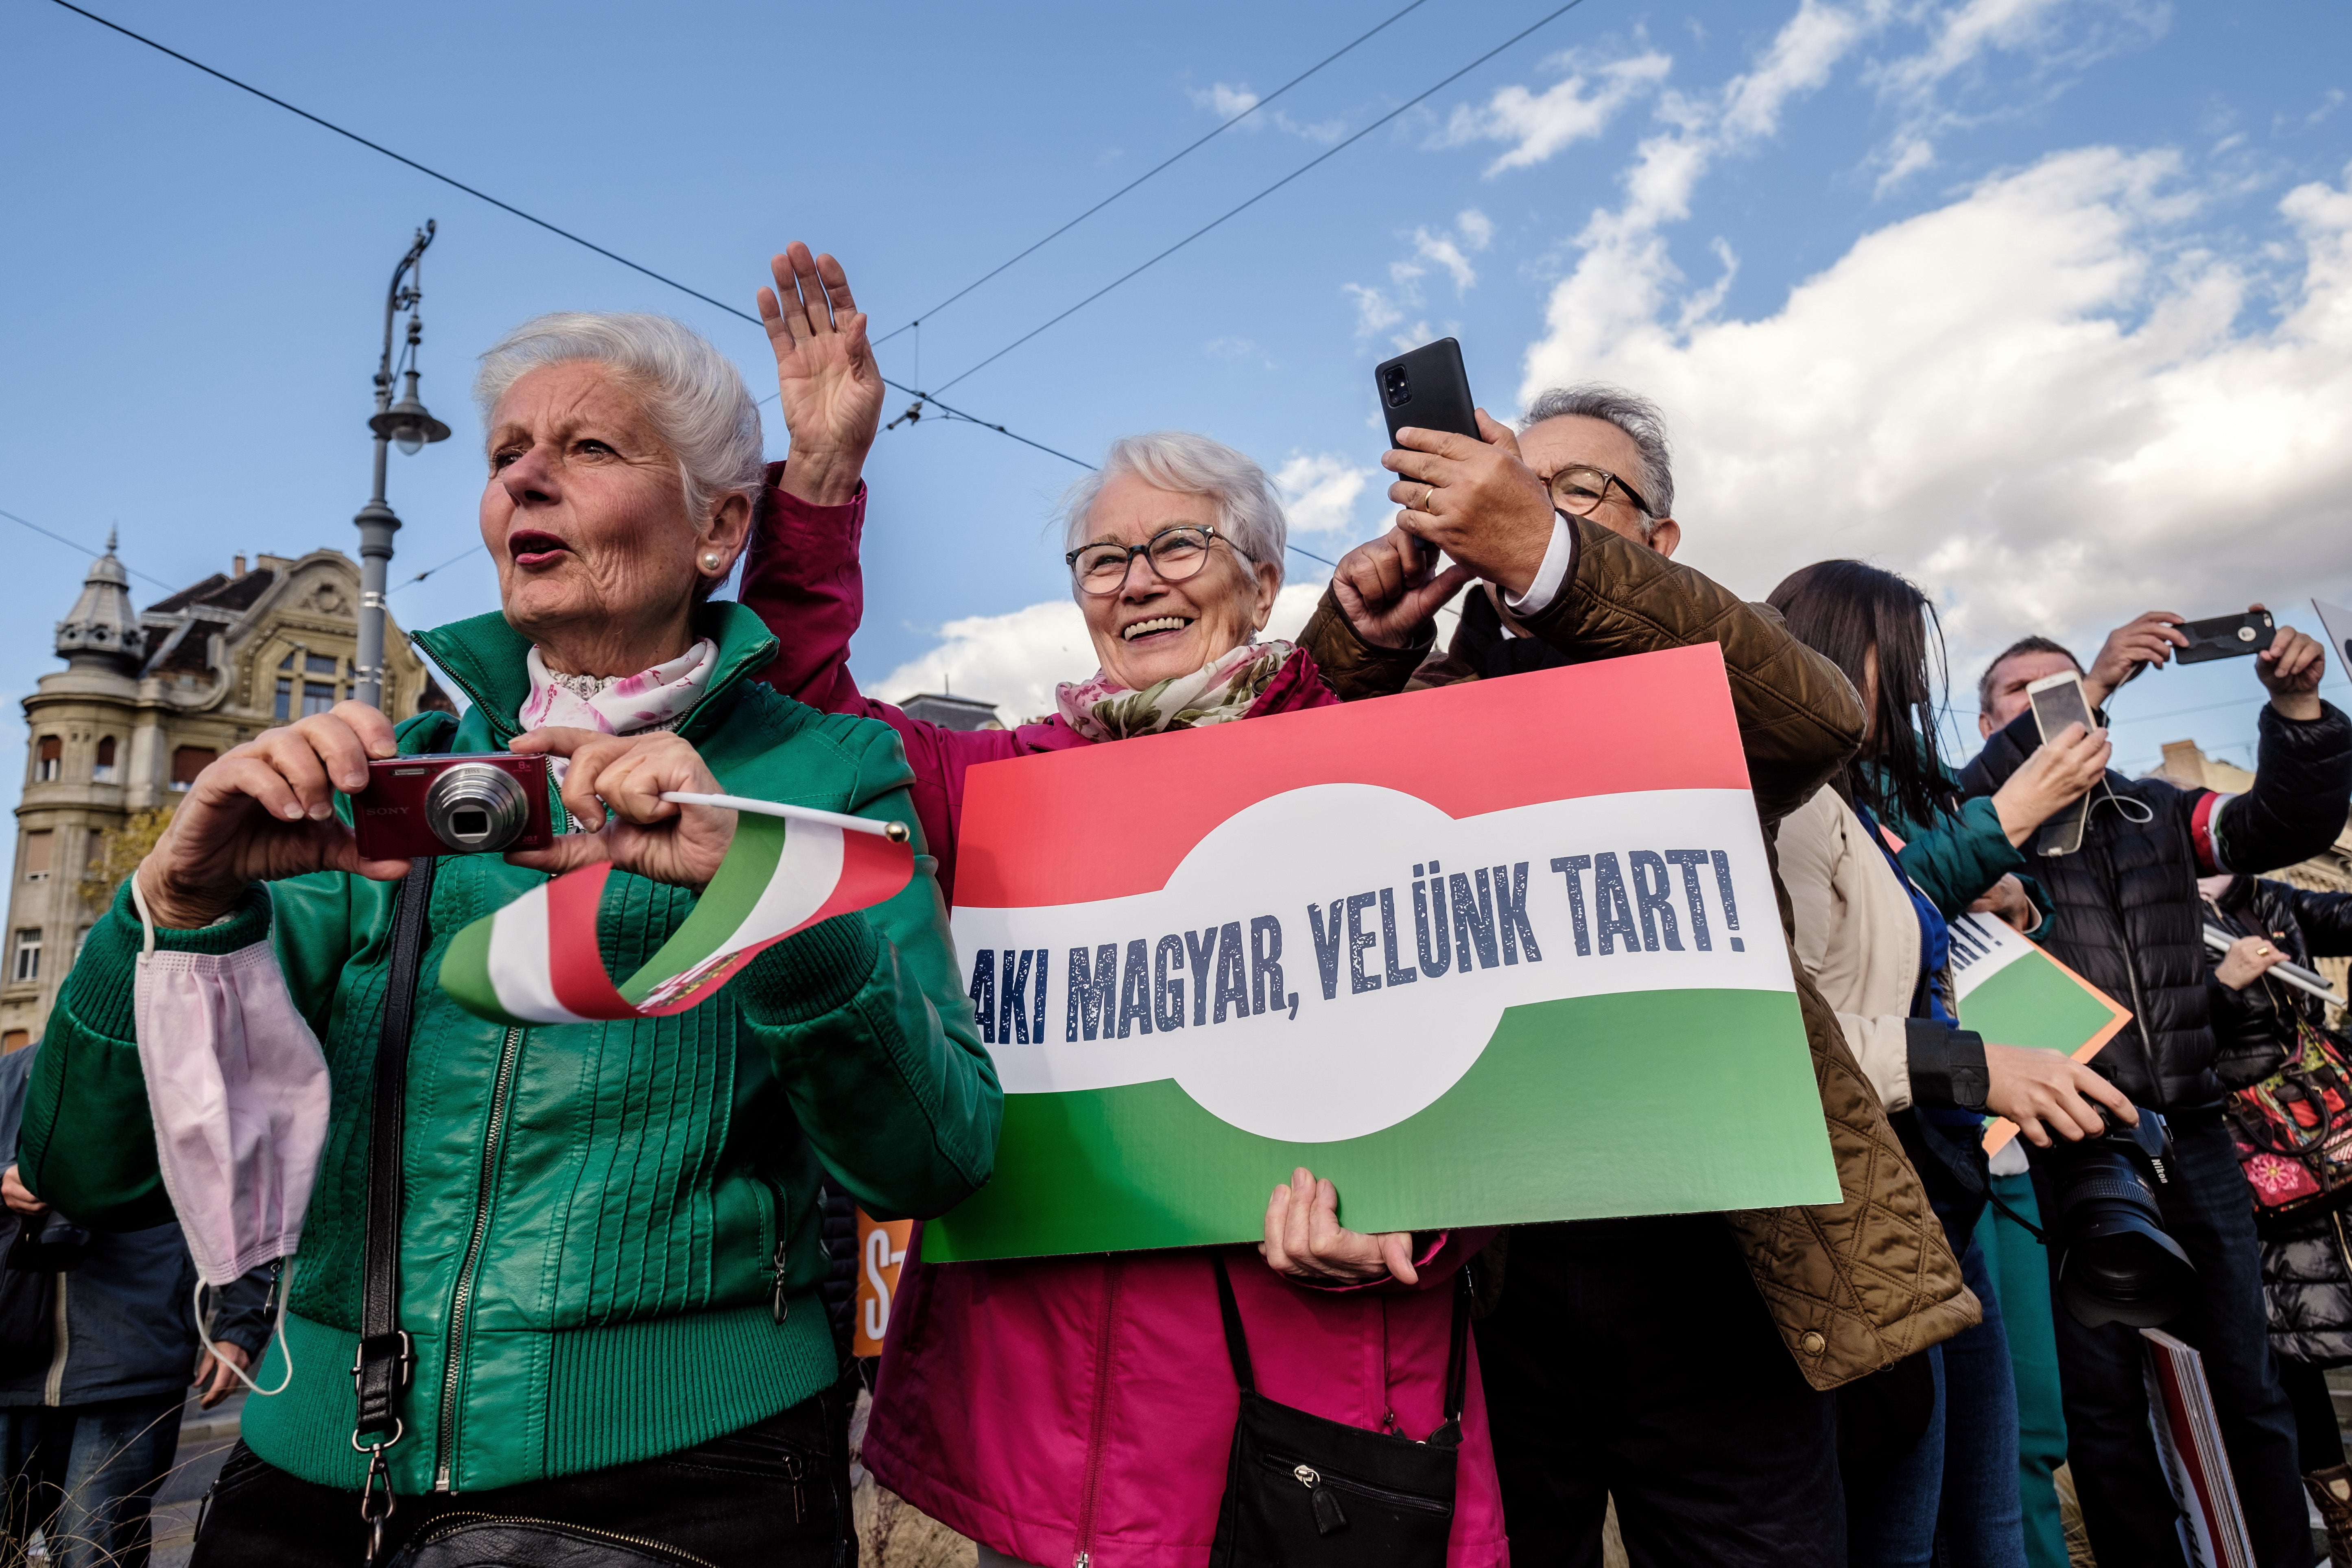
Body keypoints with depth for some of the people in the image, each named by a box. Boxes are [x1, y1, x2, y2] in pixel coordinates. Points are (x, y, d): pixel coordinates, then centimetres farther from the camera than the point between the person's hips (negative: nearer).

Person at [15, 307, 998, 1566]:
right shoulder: (388, 778, 5)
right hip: (318, 1466, 4)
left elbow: (932, 1162, -15)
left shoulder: (821, 775, -4)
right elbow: (93, 1170, 1)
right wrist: (183, 898, -17)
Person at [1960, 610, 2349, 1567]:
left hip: (2189, 1137, 4)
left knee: (2245, 1386, 10)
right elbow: (1973, 813, -21)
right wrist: (2091, 688, -22)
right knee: (2103, 1404, 5)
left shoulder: (2155, 812, 16)